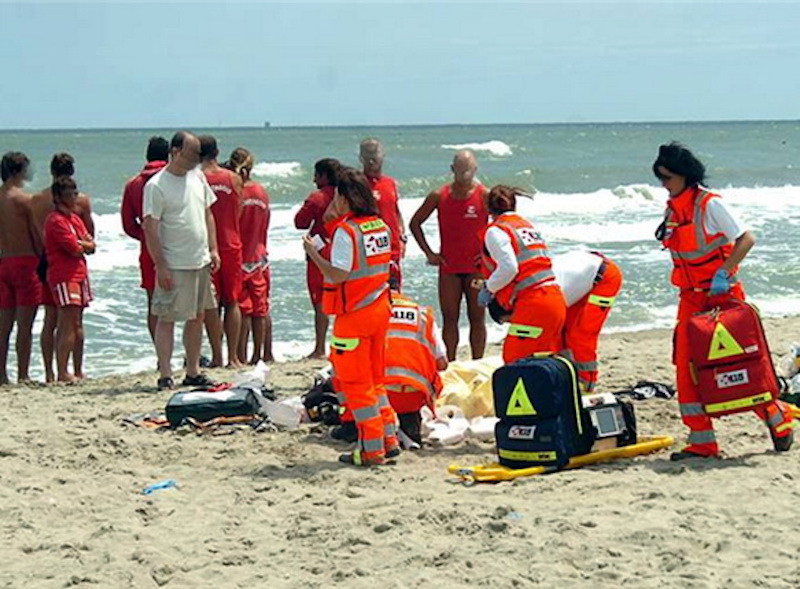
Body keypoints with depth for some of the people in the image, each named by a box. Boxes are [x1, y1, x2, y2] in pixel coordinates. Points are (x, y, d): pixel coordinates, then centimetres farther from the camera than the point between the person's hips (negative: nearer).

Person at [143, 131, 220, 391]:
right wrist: (160, 266, -17)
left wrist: (213, 249, 10)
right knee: (167, 318, -4)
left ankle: (193, 372, 20)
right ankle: (165, 374, -2)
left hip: (201, 262, 8)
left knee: (197, 317, 12)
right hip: (174, 266, -7)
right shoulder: (156, 186, -12)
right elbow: (151, 228, -14)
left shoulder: (197, 177, 10)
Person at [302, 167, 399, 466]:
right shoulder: (380, 226, 7)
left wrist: (313, 253, -9)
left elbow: (338, 274, -22)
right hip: (380, 309, 8)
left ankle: (371, 449, 2)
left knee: (355, 383, 1)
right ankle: (388, 439, 19)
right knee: (374, 379, 18)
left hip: (354, 315, -8)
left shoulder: (345, 230, -16)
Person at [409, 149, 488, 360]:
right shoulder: (438, 197, 0)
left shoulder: (485, 196, -5)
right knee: (449, 319, 3)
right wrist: (428, 253, 3)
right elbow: (415, 223, 10)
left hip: (476, 266, -1)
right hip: (448, 267, 1)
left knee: (477, 317, 4)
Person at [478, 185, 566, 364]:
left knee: (515, 359, -3)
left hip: (533, 303, -8)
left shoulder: (495, 231, -4)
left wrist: (488, 288, -2)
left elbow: (508, 268, -17)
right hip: (556, 300, 8)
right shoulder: (527, 225, 21)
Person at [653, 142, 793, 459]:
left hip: (723, 294, -7)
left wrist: (723, 273, -25)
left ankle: (778, 418, 19)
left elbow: (746, 239, -19)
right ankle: (702, 441, 3)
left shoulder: (709, 204, -13)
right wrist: (687, 290, 13)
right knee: (686, 367, -1)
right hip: (691, 298, 7)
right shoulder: (672, 210, 9)